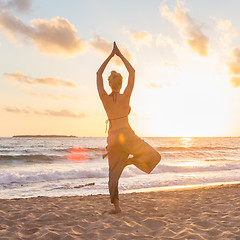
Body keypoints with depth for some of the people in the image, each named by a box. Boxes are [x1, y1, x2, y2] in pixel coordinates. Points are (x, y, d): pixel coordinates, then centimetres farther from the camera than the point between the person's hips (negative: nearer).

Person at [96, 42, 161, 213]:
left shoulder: (104, 98, -1)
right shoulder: (125, 96, -8)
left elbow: (99, 74, 9)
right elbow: (132, 72, 1)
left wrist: (111, 56, 13)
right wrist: (120, 55, 7)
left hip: (112, 138, 4)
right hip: (127, 135, -4)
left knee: (114, 172, 9)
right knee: (154, 156, 7)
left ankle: (116, 206, 3)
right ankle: (129, 160, -14)